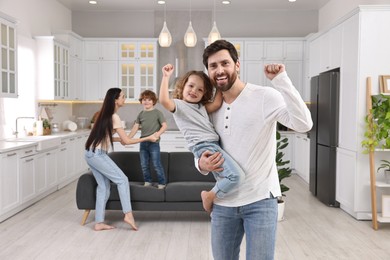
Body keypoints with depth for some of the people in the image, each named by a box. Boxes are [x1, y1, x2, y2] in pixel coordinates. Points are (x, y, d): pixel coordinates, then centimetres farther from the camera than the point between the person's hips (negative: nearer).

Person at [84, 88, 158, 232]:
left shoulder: (105, 115, 14)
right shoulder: (114, 117, -13)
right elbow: (127, 141, -12)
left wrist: (119, 138, 24)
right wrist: (148, 138, -6)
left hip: (91, 154, 9)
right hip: (98, 155, -9)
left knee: (103, 186, 10)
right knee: (122, 180, -2)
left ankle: (99, 223, 12)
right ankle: (128, 214, -3)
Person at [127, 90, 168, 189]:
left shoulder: (157, 112, -3)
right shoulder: (141, 114, 11)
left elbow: (164, 126, -7)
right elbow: (135, 127, 9)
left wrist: (158, 133, -25)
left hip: (154, 143, -5)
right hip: (143, 143, 5)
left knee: (156, 164, -2)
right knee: (144, 165, 10)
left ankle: (162, 183, 11)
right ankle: (147, 182, 25)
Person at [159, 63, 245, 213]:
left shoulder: (202, 107, 25)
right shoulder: (178, 104, 4)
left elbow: (216, 104, 6)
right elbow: (164, 100, -18)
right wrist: (166, 77, -21)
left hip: (214, 145, 9)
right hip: (204, 147, -9)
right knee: (235, 175, -20)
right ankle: (208, 196, -4)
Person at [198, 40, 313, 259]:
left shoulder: (265, 96, -10)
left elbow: (303, 124, -25)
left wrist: (281, 79, -27)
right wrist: (202, 163, -6)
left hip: (260, 200, -5)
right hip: (223, 203, 5)